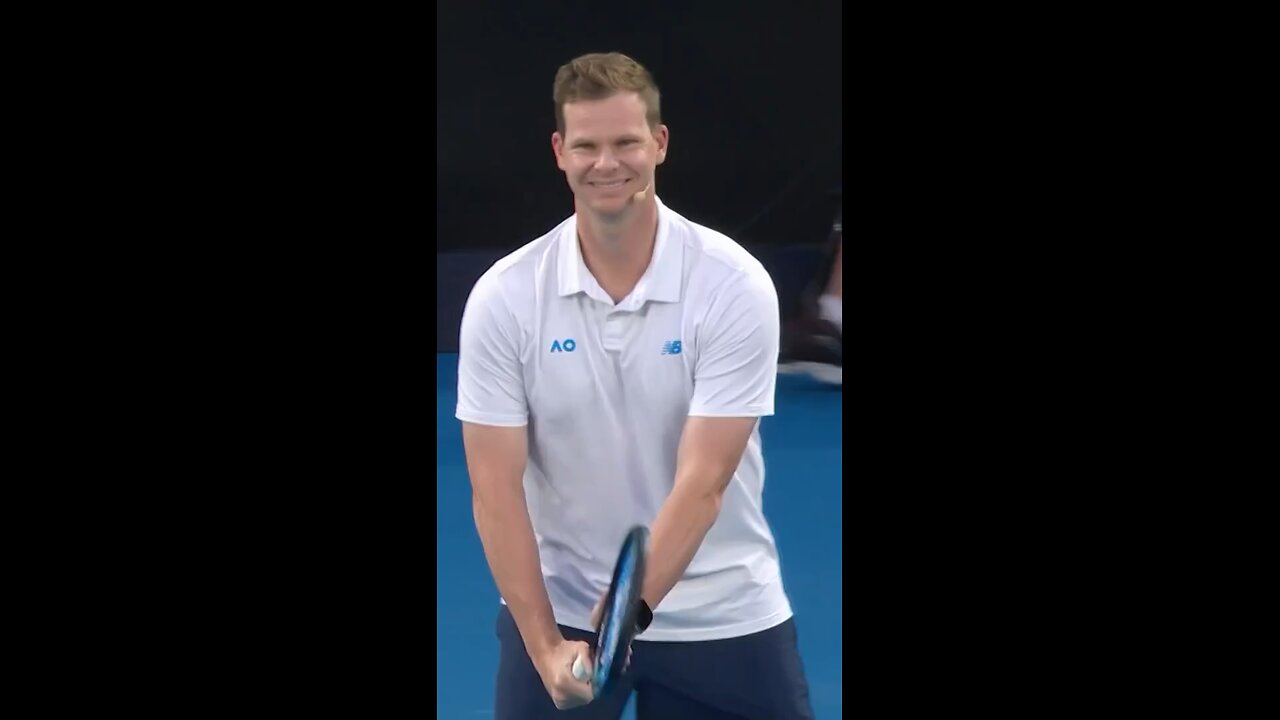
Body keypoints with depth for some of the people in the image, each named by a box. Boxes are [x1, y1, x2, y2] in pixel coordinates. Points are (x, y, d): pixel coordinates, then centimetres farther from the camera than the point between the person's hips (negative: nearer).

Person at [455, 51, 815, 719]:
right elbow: (496, 490, -10)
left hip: (724, 619, -1)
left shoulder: (735, 285, -14)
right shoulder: (502, 298, -10)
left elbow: (702, 483, -19)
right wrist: (545, 646, -18)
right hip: (556, 612, 1)